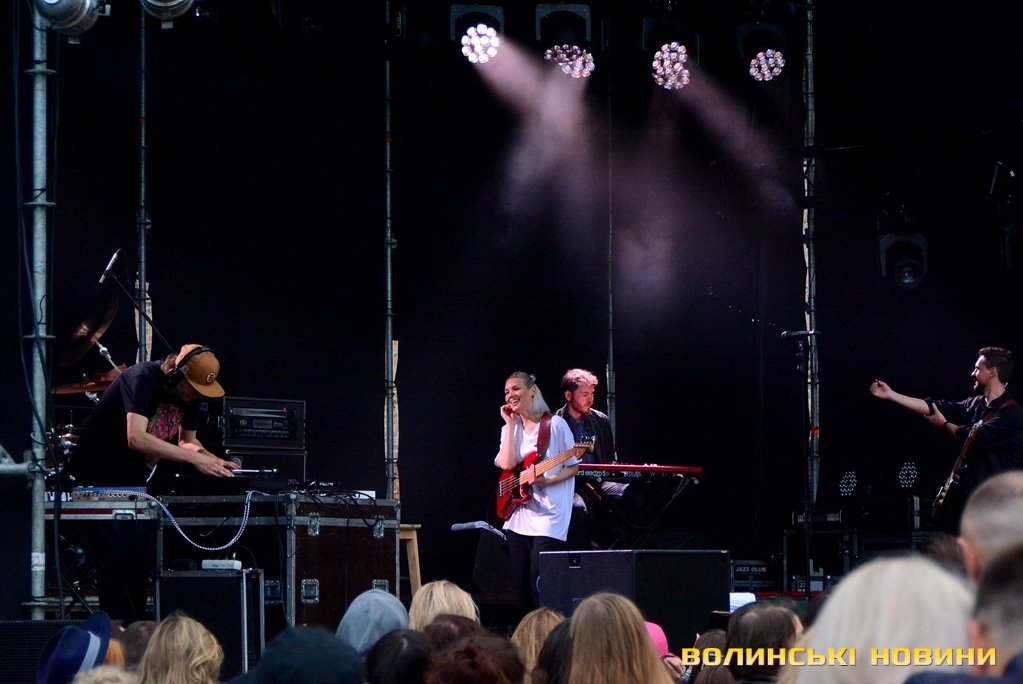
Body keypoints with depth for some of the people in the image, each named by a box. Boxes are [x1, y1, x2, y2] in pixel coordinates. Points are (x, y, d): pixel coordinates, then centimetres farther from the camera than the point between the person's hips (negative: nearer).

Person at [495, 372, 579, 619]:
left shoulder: (555, 425, -5)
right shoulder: (510, 429, 11)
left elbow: (573, 466, -2)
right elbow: (506, 464, -7)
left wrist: (548, 481, -19)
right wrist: (511, 424, -5)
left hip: (548, 519, -6)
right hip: (518, 520, 6)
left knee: (541, 590, -12)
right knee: (522, 590, 8)